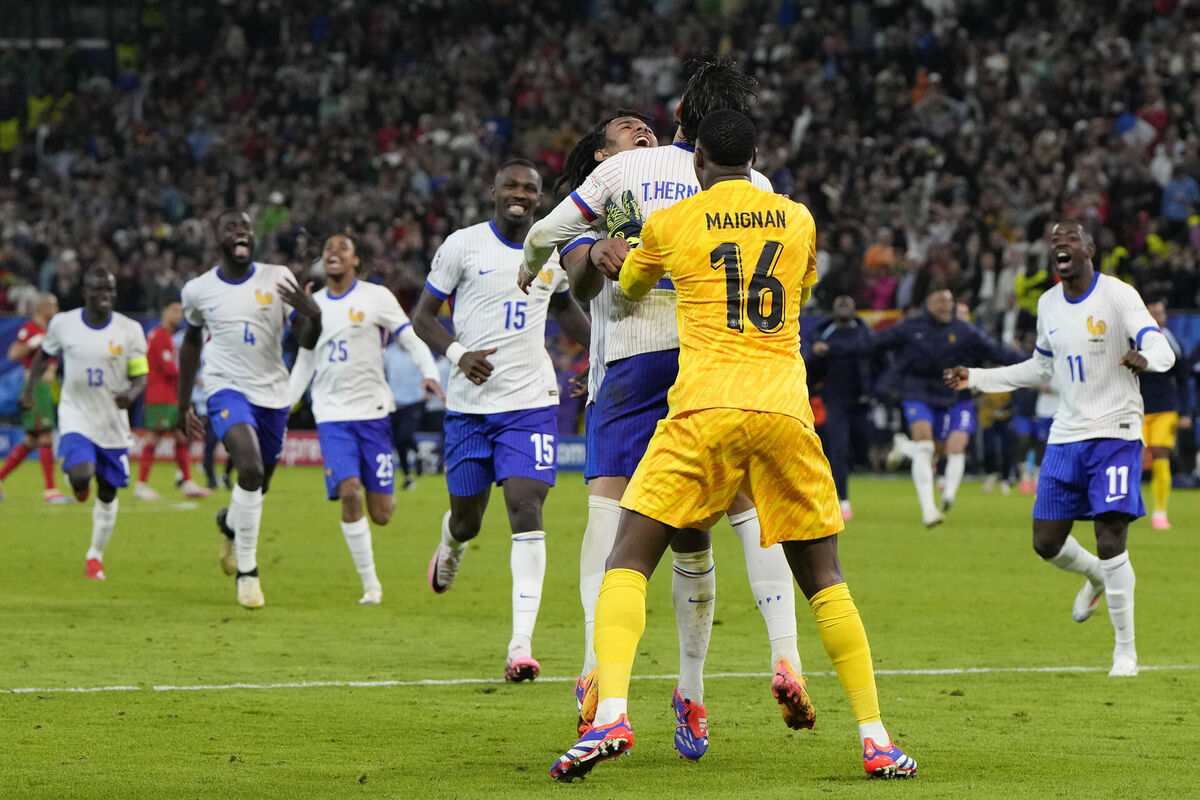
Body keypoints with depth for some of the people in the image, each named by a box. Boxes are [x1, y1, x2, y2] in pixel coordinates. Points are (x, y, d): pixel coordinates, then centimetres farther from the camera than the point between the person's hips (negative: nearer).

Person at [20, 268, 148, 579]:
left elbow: (141, 377, -5)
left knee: (108, 492, 9)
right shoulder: (63, 323, -6)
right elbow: (45, 355, 14)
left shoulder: (129, 330, -7)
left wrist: (130, 395, -25)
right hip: (76, 416, -1)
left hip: (113, 422, 1)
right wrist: (30, 386, 7)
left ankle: (95, 556, 27)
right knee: (80, 476, -24)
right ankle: (78, 484, 16)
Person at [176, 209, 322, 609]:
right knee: (250, 468, -26)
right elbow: (192, 342, 16)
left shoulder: (277, 279, -4)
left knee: (258, 486, 13)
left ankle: (229, 523, 50)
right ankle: (246, 569, -14)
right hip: (227, 389, -2)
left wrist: (312, 316, -29)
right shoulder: (199, 290, -2)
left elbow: (306, 341, -6)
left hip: (272, 393, 2)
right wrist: (183, 404, 18)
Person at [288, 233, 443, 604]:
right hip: (332, 415, 2)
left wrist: (430, 374, -19)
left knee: (381, 513, -4)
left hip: (372, 410, -2)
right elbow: (305, 362, 21)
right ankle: (370, 584, -7)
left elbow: (411, 338, -2)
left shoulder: (376, 297, 0)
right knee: (349, 493, -17)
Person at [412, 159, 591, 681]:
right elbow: (422, 315, 0)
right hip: (470, 403, -1)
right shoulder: (463, 246, -4)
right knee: (467, 514, 10)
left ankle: (521, 645, -18)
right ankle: (451, 547, 52)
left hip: (530, 403, 1)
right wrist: (458, 354, -17)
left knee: (527, 511, -14)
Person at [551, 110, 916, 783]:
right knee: (824, 579, 12)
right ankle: (877, 741, 6)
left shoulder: (670, 225, 8)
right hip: (785, 408, 2)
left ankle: (611, 715, -20)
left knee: (629, 560, 1)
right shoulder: (799, 220, 14)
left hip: (706, 407, -2)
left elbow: (629, 290, 29)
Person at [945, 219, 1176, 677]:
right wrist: (977, 379, 21)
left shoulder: (1118, 296, -9)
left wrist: (1146, 358, -45)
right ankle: (1095, 578, 39)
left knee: (1110, 540, -14)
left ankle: (1126, 648, -1)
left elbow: (1161, 348, -21)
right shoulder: (1048, 304, 11)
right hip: (1066, 435, 6)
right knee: (1046, 542, 5)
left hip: (1115, 433, -6)